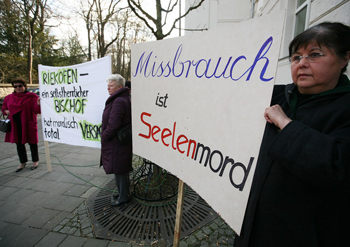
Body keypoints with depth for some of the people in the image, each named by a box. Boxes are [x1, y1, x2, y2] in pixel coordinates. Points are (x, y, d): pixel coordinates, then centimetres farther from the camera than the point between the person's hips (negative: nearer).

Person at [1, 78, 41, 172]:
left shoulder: (32, 96, -6)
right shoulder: (9, 98, 9)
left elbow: (36, 110, -15)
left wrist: (38, 104, -37)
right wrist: (6, 111, -1)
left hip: (28, 124, -5)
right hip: (15, 125, 5)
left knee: (32, 142, 4)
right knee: (19, 143, 13)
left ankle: (35, 161, 21)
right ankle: (23, 162, 27)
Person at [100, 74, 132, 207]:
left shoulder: (118, 101, -21)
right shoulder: (124, 98, 13)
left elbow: (114, 124, -26)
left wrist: (104, 136, -9)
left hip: (117, 143, -11)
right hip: (121, 141, 11)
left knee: (119, 170, 4)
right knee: (121, 170, 21)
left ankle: (123, 197, 20)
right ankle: (123, 193, 37)